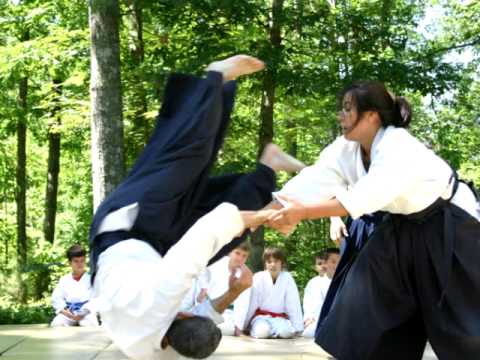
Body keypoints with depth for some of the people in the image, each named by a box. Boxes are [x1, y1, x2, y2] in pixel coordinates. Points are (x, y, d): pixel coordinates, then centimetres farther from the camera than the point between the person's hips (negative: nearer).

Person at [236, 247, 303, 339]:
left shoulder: (287, 278, -4)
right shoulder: (258, 278, -6)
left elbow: (293, 304, -3)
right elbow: (250, 303, -4)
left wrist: (298, 328, -4)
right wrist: (241, 326, -1)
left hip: (280, 318, 1)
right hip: (260, 317, -1)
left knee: (286, 331, -33)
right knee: (262, 332, -34)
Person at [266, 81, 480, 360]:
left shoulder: (399, 147, -33)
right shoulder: (345, 149, -8)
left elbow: (365, 198, -44)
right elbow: (310, 183, -18)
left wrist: (303, 213, -48)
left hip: (450, 227, -7)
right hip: (404, 226, 8)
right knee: (370, 302, 1)